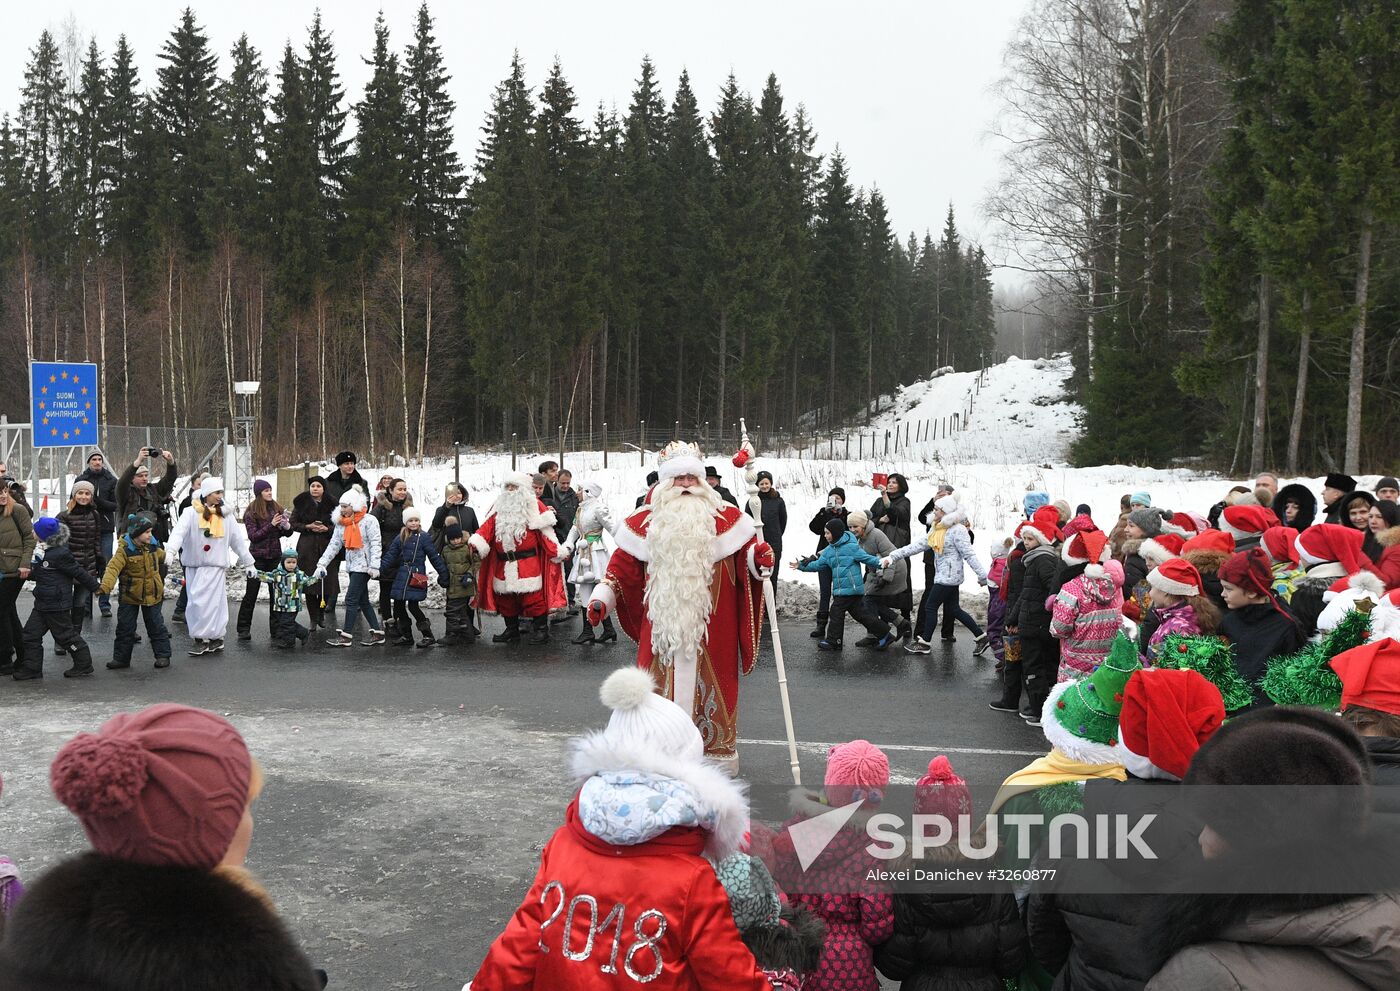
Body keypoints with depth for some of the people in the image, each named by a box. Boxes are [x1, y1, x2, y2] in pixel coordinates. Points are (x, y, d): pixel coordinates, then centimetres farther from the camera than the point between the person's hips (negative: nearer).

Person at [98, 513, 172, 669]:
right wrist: (106, 585, -45)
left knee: (156, 626, 8)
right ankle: (121, 658, 16)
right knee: (125, 627, 5)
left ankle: (163, 655, 17)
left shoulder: (153, 546, -3)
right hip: (129, 596, -3)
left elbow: (161, 556, 21)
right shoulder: (124, 550, -18)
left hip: (152, 595, 3)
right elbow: (113, 568, -30)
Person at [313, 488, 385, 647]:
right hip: (351, 566, 8)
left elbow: (375, 544, -13)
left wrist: (374, 566, -19)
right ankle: (377, 632, 18)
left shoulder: (369, 521, -9)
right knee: (363, 600, 10)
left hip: (363, 565, -8)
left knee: (351, 599, -8)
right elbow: (333, 545, 10)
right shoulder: (341, 524, 11)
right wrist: (322, 564, 1)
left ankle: (346, 635, -3)